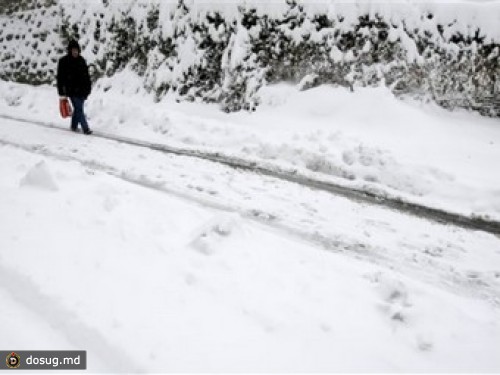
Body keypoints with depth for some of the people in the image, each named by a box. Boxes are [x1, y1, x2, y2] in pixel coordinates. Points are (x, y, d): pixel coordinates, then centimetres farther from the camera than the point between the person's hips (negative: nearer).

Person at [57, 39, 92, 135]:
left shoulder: (81, 60, 9)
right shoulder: (64, 61, -4)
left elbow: (87, 76, 16)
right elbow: (60, 78, -4)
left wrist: (88, 88, 11)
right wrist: (61, 92, -7)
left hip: (82, 90, 5)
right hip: (72, 91, -5)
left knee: (78, 109, 13)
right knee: (79, 109, -9)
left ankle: (74, 126, 27)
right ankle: (85, 129, -10)